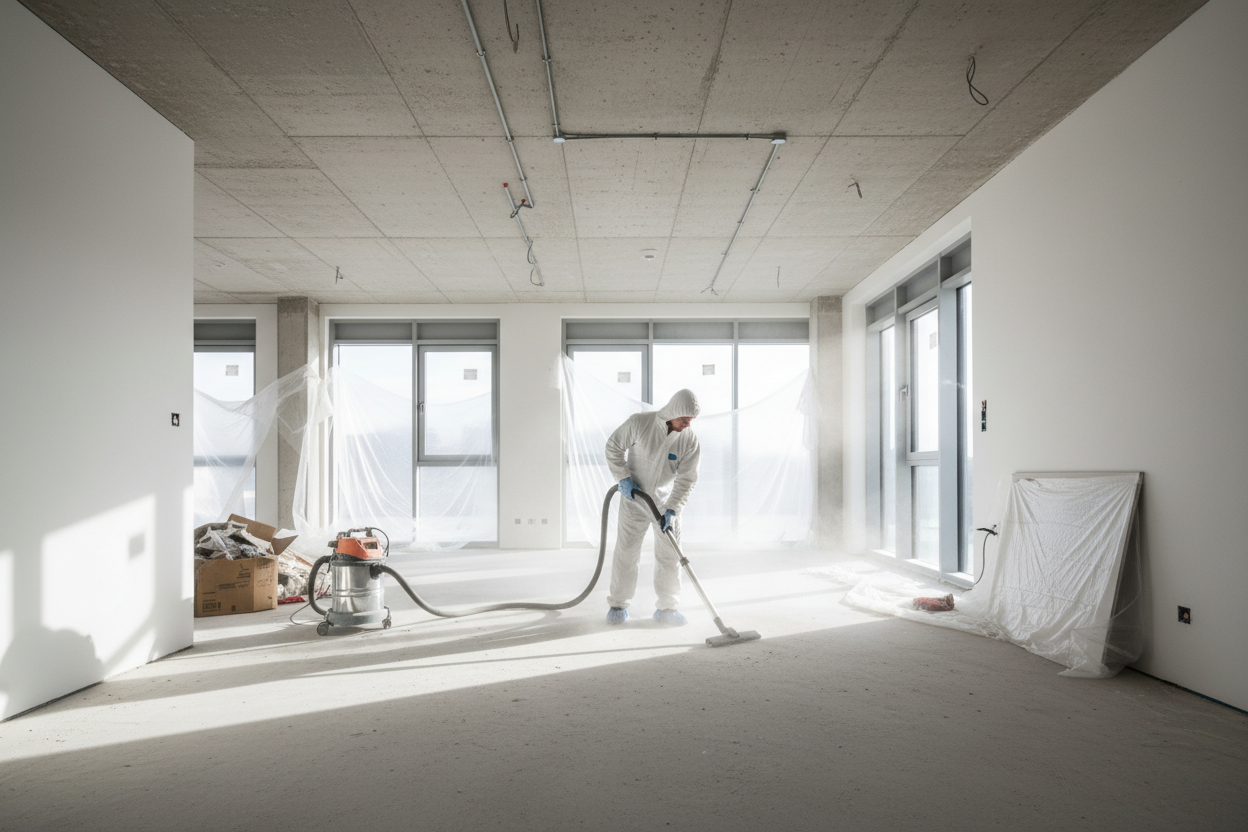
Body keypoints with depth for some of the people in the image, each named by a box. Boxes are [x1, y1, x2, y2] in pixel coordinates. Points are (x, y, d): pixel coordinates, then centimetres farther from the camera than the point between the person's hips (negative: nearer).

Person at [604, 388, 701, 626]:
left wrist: (672, 509, -24)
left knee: (670, 555, 3)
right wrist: (624, 478, -13)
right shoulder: (638, 423, -17)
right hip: (634, 499, -2)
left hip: (666, 502, 2)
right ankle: (618, 604, 17)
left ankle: (666, 608, 17)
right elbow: (614, 446, -6)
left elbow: (686, 479, -14)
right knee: (626, 551, 3)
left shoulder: (690, 441, -13)